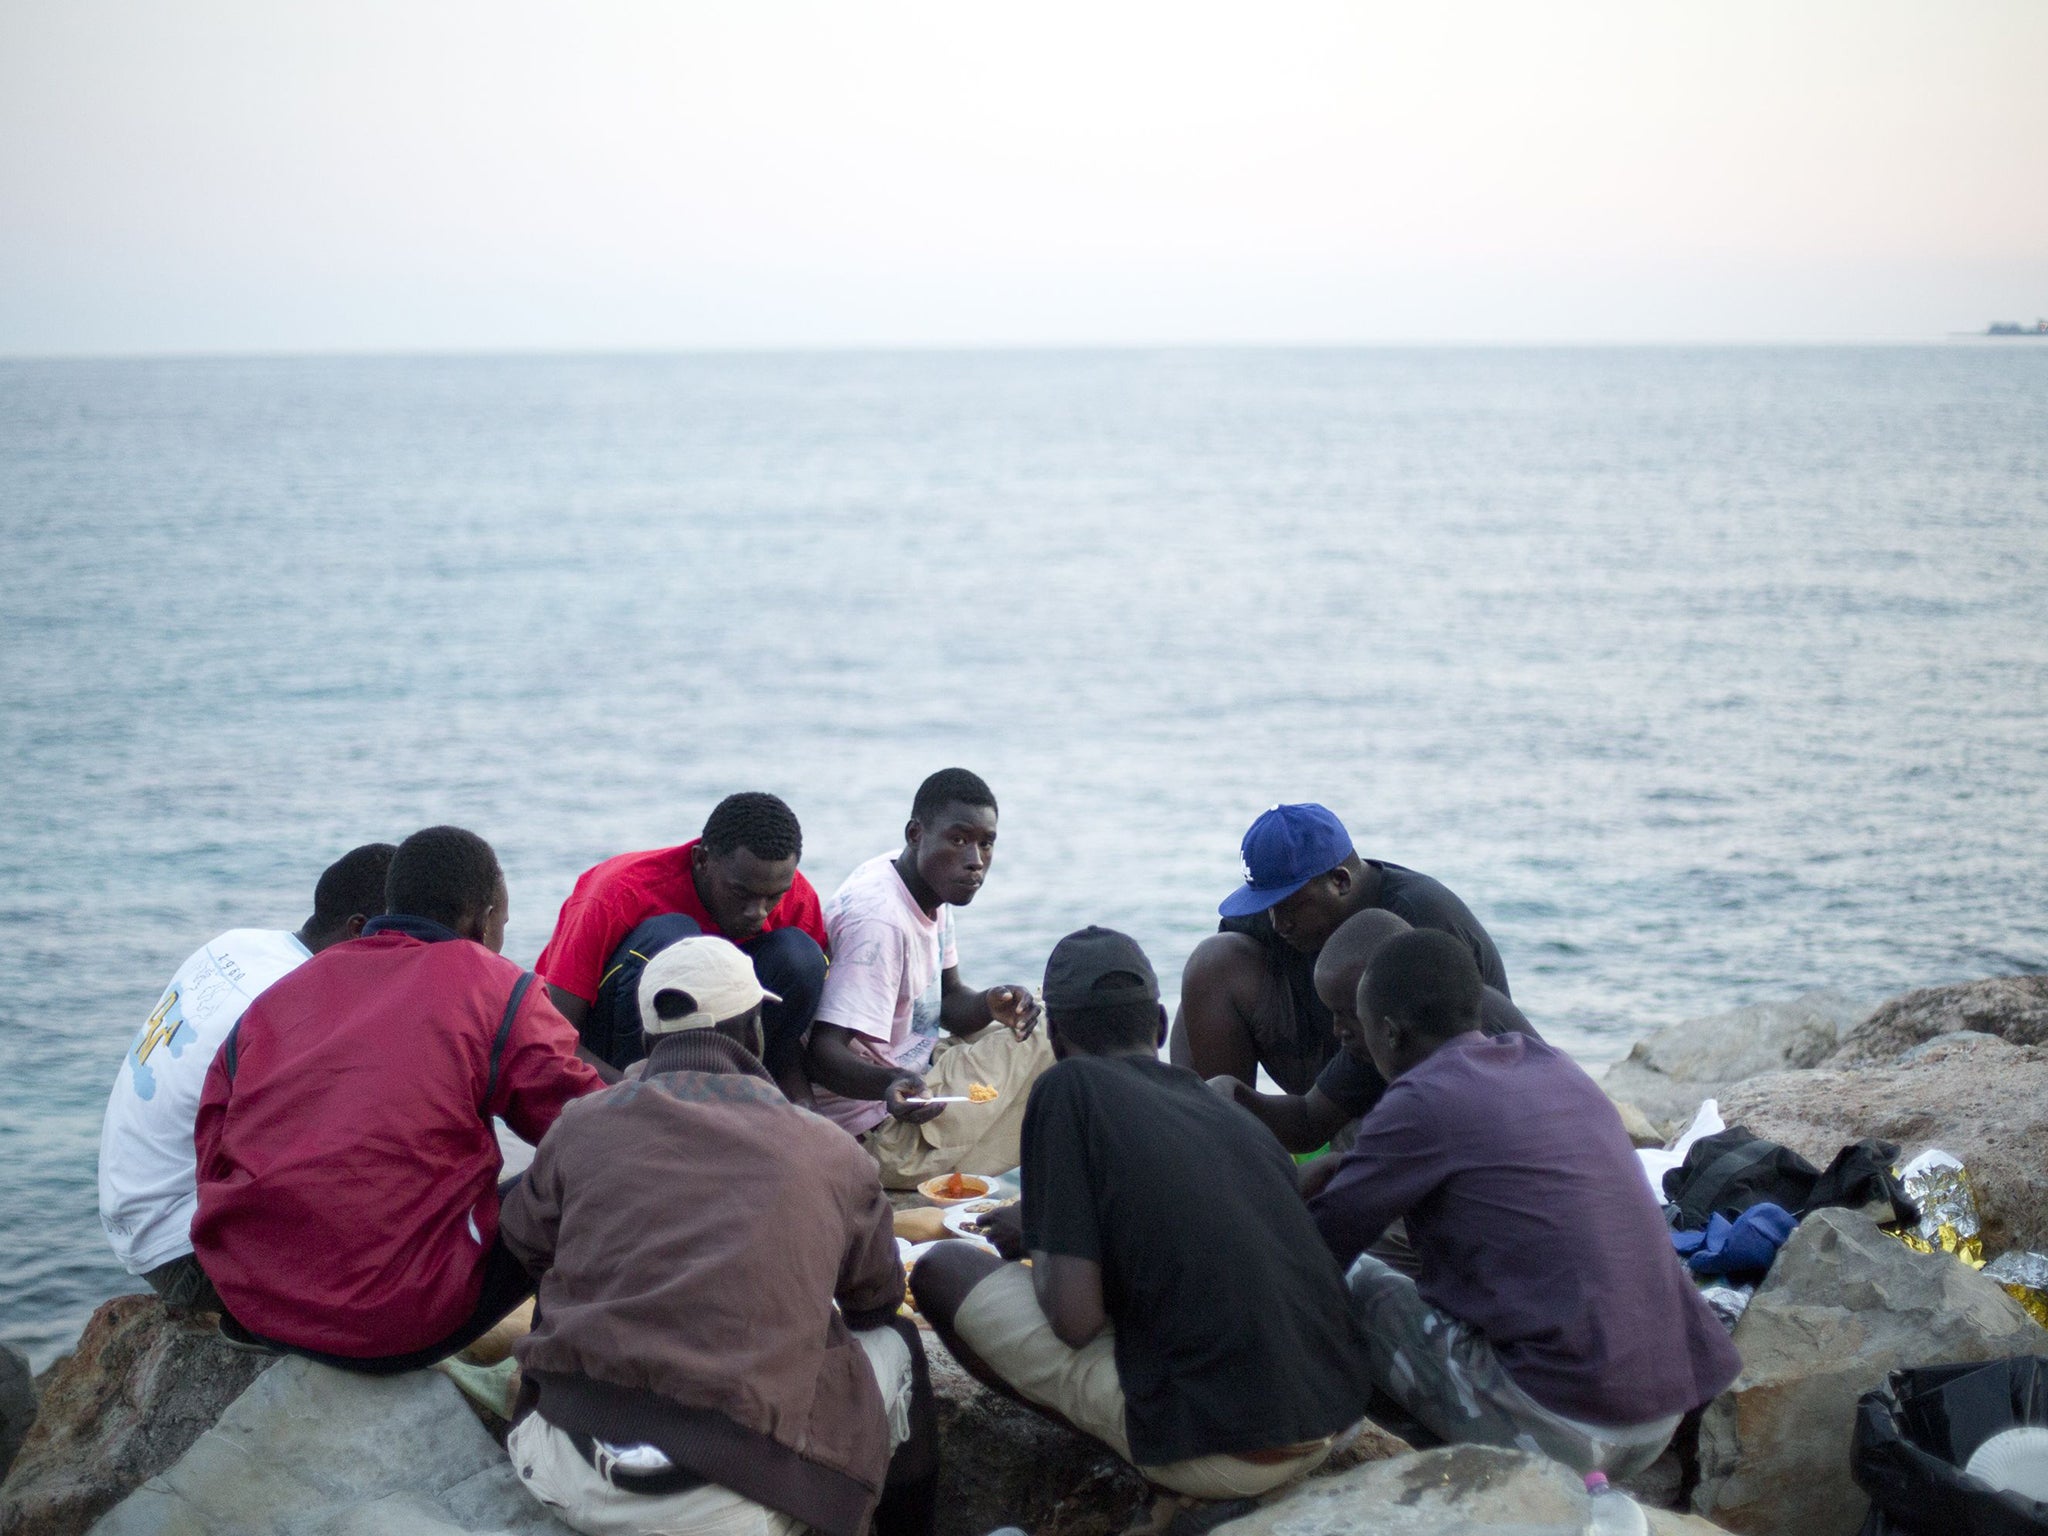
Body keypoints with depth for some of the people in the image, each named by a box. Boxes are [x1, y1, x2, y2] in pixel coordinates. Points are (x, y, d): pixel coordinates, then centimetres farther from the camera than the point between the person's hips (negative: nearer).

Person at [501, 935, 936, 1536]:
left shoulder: (581, 1123, 7)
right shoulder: (829, 1152, 3)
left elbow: (524, 1243, 24)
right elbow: (876, 1295, 19)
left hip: (557, 1478, 3)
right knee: (895, 1345, 23)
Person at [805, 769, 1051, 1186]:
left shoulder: (932, 887, 3)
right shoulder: (879, 919, -27)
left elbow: (949, 1001, 10)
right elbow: (823, 1054, -32)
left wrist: (991, 1005, -13)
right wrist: (892, 1084, -51)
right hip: (882, 1133, -10)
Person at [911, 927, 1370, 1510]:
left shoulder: (1068, 1089, -5)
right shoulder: (1232, 1112, 13)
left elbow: (1075, 1320, -10)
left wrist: (1034, 1239, 12)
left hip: (1218, 1456, -7)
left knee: (943, 1269, 7)